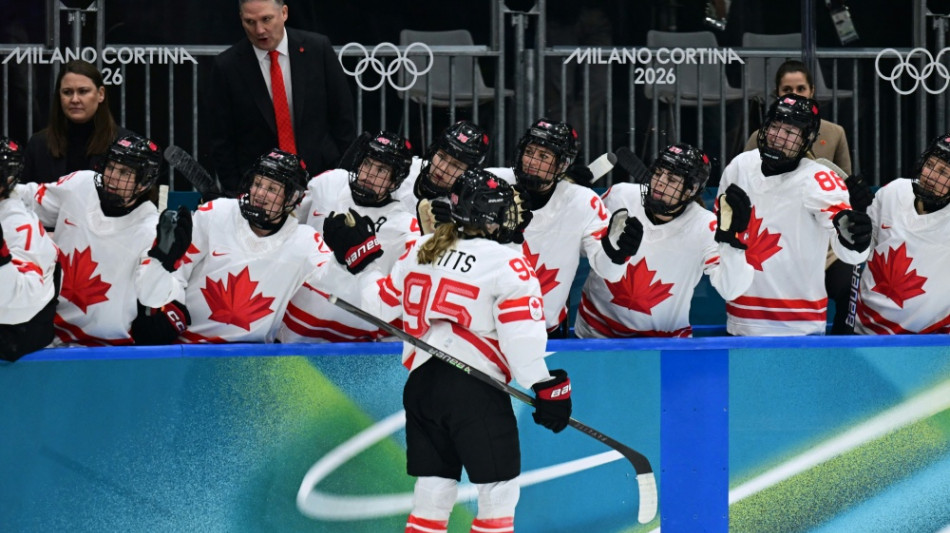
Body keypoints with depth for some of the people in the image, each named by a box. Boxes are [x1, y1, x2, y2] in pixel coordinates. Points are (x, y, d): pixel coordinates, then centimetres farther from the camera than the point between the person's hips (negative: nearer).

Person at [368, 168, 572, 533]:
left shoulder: (422, 250, 10)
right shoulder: (508, 265, -8)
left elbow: (381, 304, 21)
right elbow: (522, 335, -14)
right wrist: (546, 388, -9)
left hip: (421, 383, 7)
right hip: (474, 390, -7)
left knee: (433, 490, 11)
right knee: (499, 490, 0)